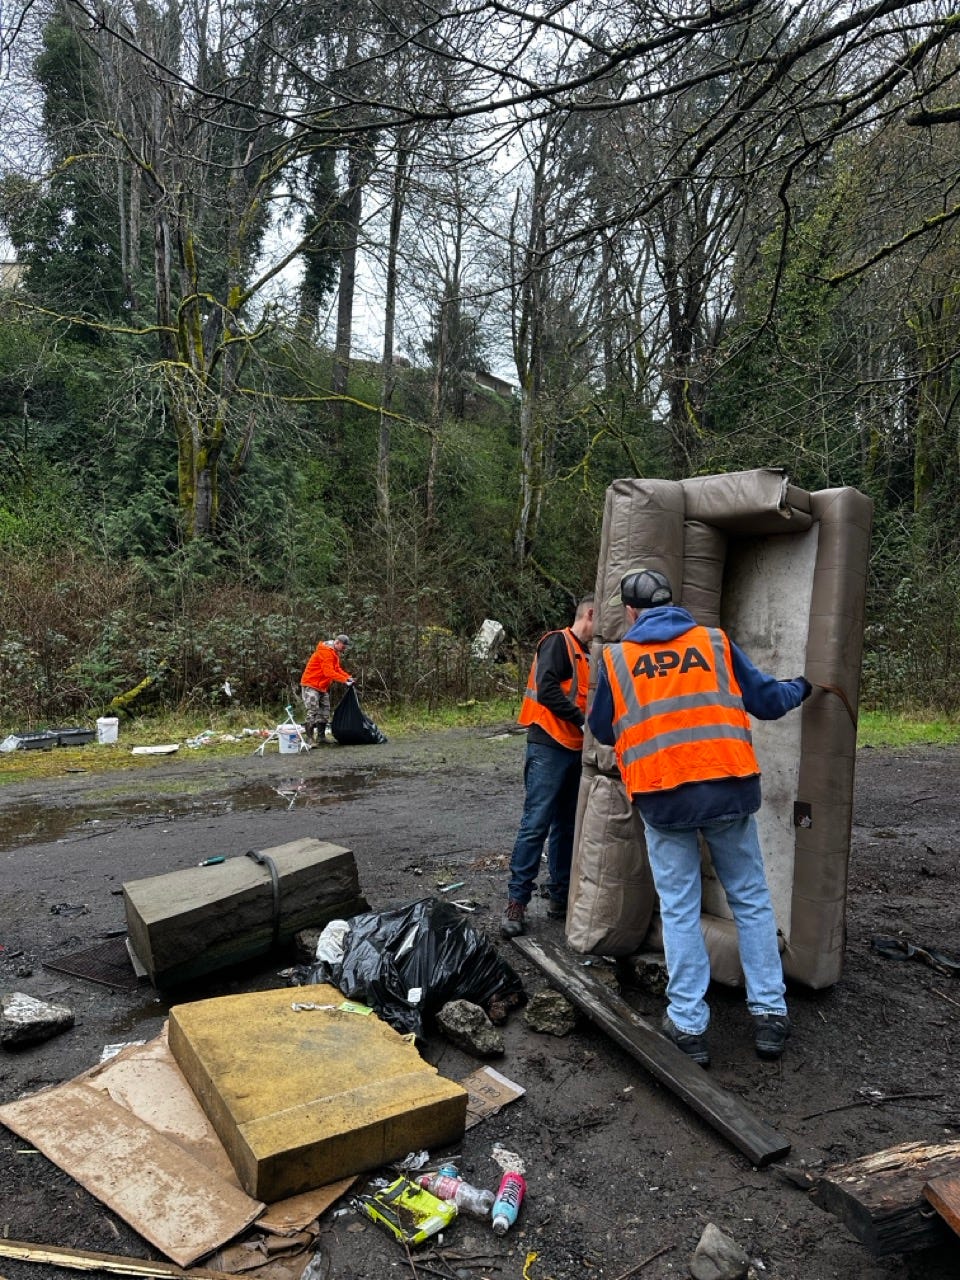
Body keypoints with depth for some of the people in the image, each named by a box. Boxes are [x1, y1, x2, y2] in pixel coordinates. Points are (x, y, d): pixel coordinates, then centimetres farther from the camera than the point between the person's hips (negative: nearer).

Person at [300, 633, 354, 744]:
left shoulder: (334, 653, 14)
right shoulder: (325, 652, -19)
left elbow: (337, 669, 16)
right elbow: (329, 672, -27)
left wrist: (348, 676, -1)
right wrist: (344, 680, -29)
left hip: (323, 687, 10)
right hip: (311, 685, -10)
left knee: (324, 712, 11)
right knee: (312, 712, -13)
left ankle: (321, 737, 18)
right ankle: (309, 740, -13)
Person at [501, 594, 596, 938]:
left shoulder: (586, 654, 19)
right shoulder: (557, 642, -7)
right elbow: (547, 689, -18)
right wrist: (583, 719, -16)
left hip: (575, 751, 9)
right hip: (549, 748, -9)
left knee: (567, 826, 12)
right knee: (536, 824, -8)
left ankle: (560, 897, 20)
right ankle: (516, 901, -2)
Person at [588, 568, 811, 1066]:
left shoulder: (616, 657, 5)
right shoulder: (716, 642, 7)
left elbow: (600, 729, 14)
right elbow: (765, 700, 12)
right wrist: (799, 688, 33)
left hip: (663, 797, -1)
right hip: (729, 787, 1)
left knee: (679, 910, 10)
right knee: (751, 900, 16)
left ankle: (689, 1025, 13)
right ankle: (769, 1014, 21)